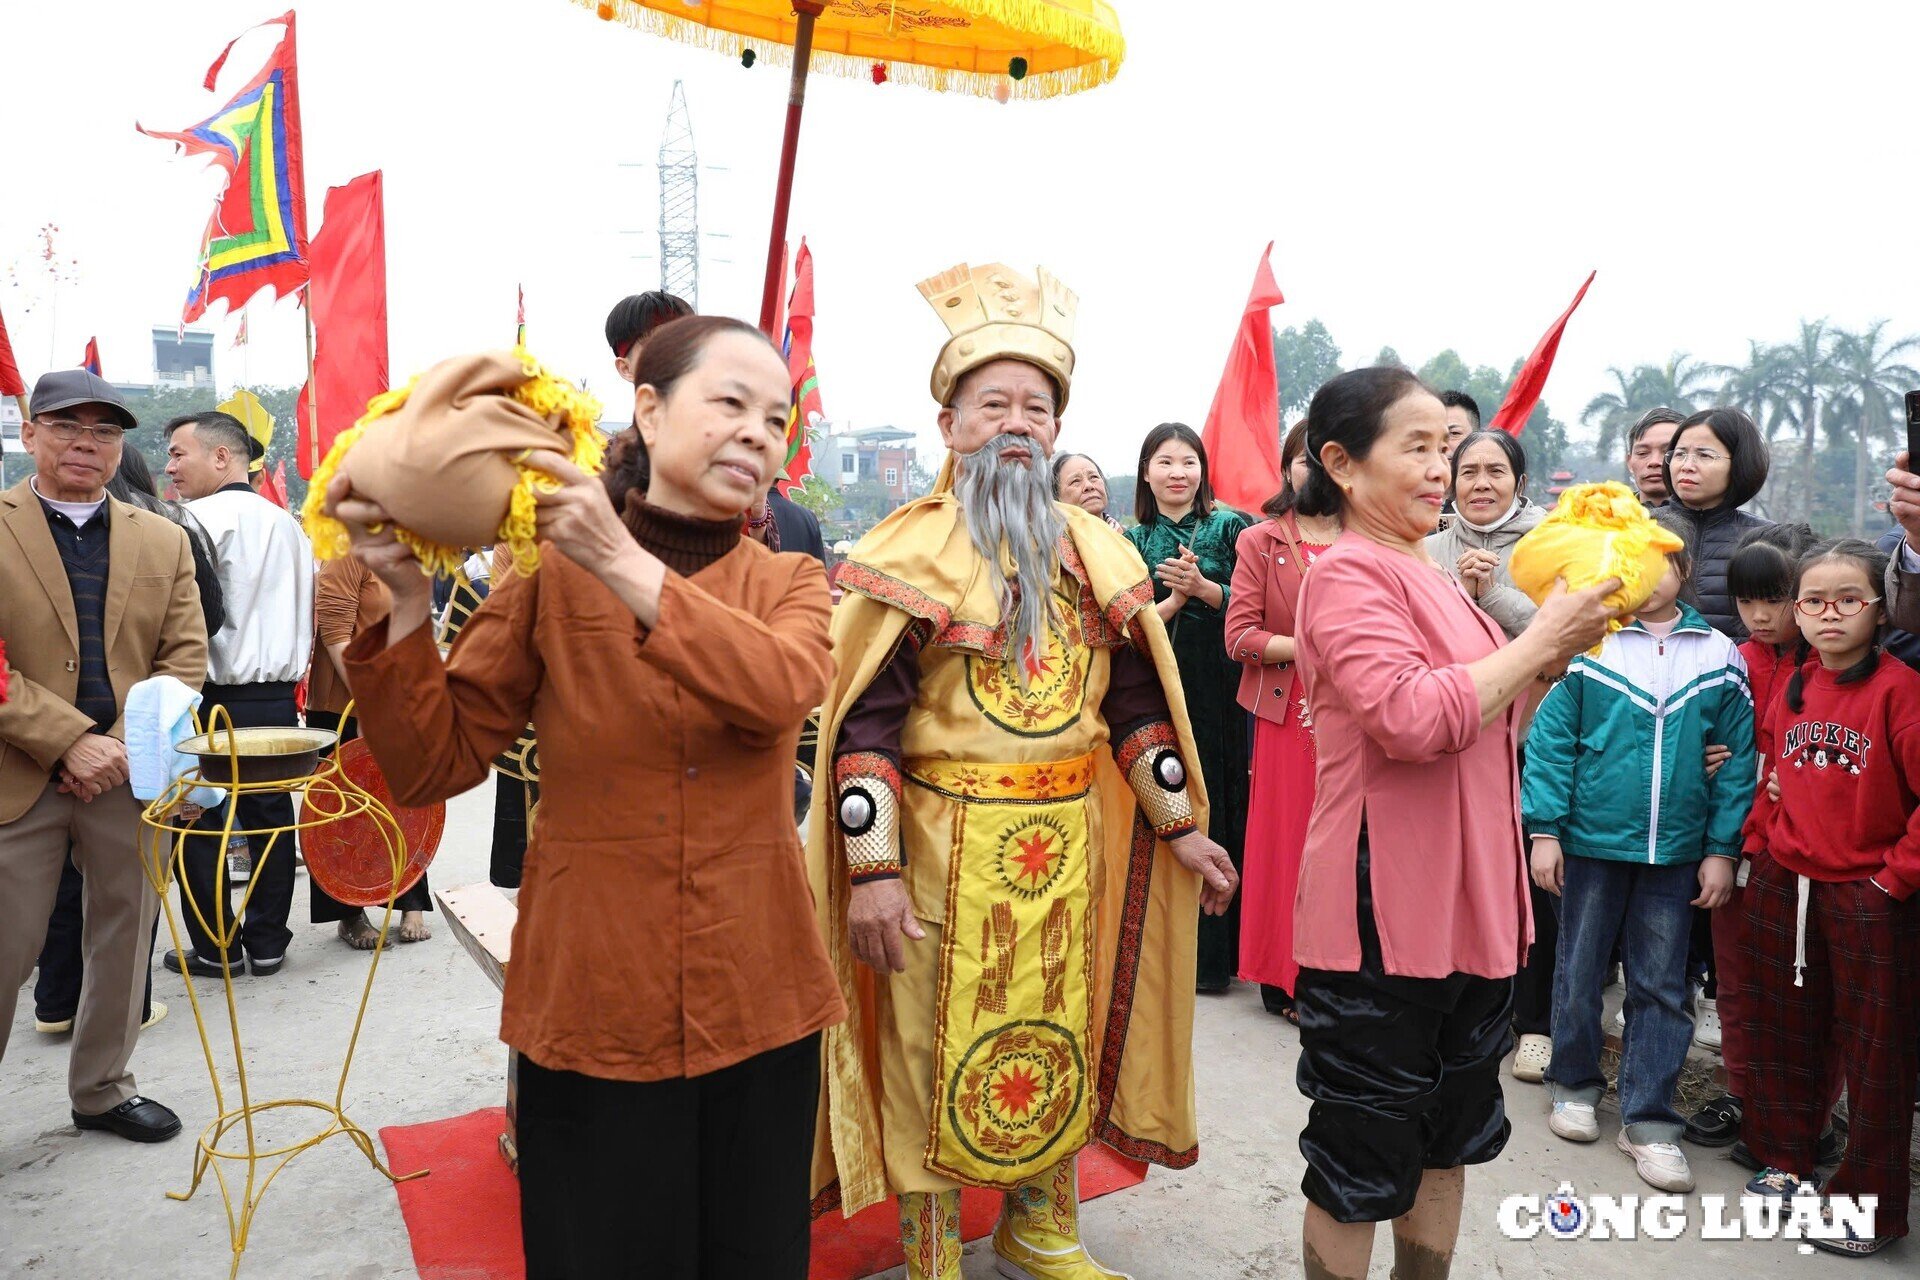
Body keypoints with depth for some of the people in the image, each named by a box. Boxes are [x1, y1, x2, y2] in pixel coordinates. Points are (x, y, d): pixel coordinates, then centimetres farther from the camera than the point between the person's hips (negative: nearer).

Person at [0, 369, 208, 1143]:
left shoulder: (164, 541, 10)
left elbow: (186, 656, 5)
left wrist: (127, 745, -9)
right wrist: (70, 742, -18)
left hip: (132, 778, 3)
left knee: (123, 944, 13)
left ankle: (102, 1088, 31)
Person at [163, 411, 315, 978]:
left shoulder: (200, 519, -11)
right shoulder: (288, 524, 11)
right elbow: (307, 613, 16)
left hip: (214, 697, -6)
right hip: (278, 697, 6)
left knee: (199, 823, 5)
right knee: (269, 819, 10)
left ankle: (214, 949, 12)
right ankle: (267, 943, 18)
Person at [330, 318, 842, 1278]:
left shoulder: (789, 583, 2)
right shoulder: (549, 575, -2)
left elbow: (782, 690, -22)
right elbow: (432, 767, -5)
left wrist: (625, 565, -29)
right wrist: (405, 599, -17)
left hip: (755, 1007, 2)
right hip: (590, 1003, -1)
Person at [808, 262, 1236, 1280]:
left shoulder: (1098, 554, 9)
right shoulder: (909, 553, -8)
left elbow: (1138, 702, 13)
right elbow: (865, 722, -12)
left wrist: (1180, 825, 12)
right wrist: (873, 870, -18)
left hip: (1073, 841, 5)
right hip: (947, 844, -5)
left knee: (1059, 1035, 16)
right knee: (938, 1049, 6)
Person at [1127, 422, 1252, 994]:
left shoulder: (1229, 526, 4)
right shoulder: (1133, 540, 10)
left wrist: (1202, 587, -16)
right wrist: (1174, 598, -12)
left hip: (1219, 689, -2)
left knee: (1217, 809, -1)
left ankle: (1215, 953, 9)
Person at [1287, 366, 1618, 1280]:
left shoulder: (1428, 576, 13)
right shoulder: (1347, 573, -15)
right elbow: (1414, 718, -28)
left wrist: (1549, 663, 3)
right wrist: (1538, 640, -18)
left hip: (1470, 907, 9)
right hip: (1382, 916, -9)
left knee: (1449, 1137, 22)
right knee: (1362, 1162, 6)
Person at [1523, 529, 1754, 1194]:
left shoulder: (1719, 655, 1)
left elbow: (1737, 759, 2)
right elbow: (1551, 739, -7)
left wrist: (1723, 848, -1)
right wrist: (1544, 830, -10)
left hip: (1676, 851, 2)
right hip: (1591, 840, -1)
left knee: (1661, 987, 9)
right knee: (1579, 971, 12)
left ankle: (1648, 1120, 21)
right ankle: (1575, 1084, 33)